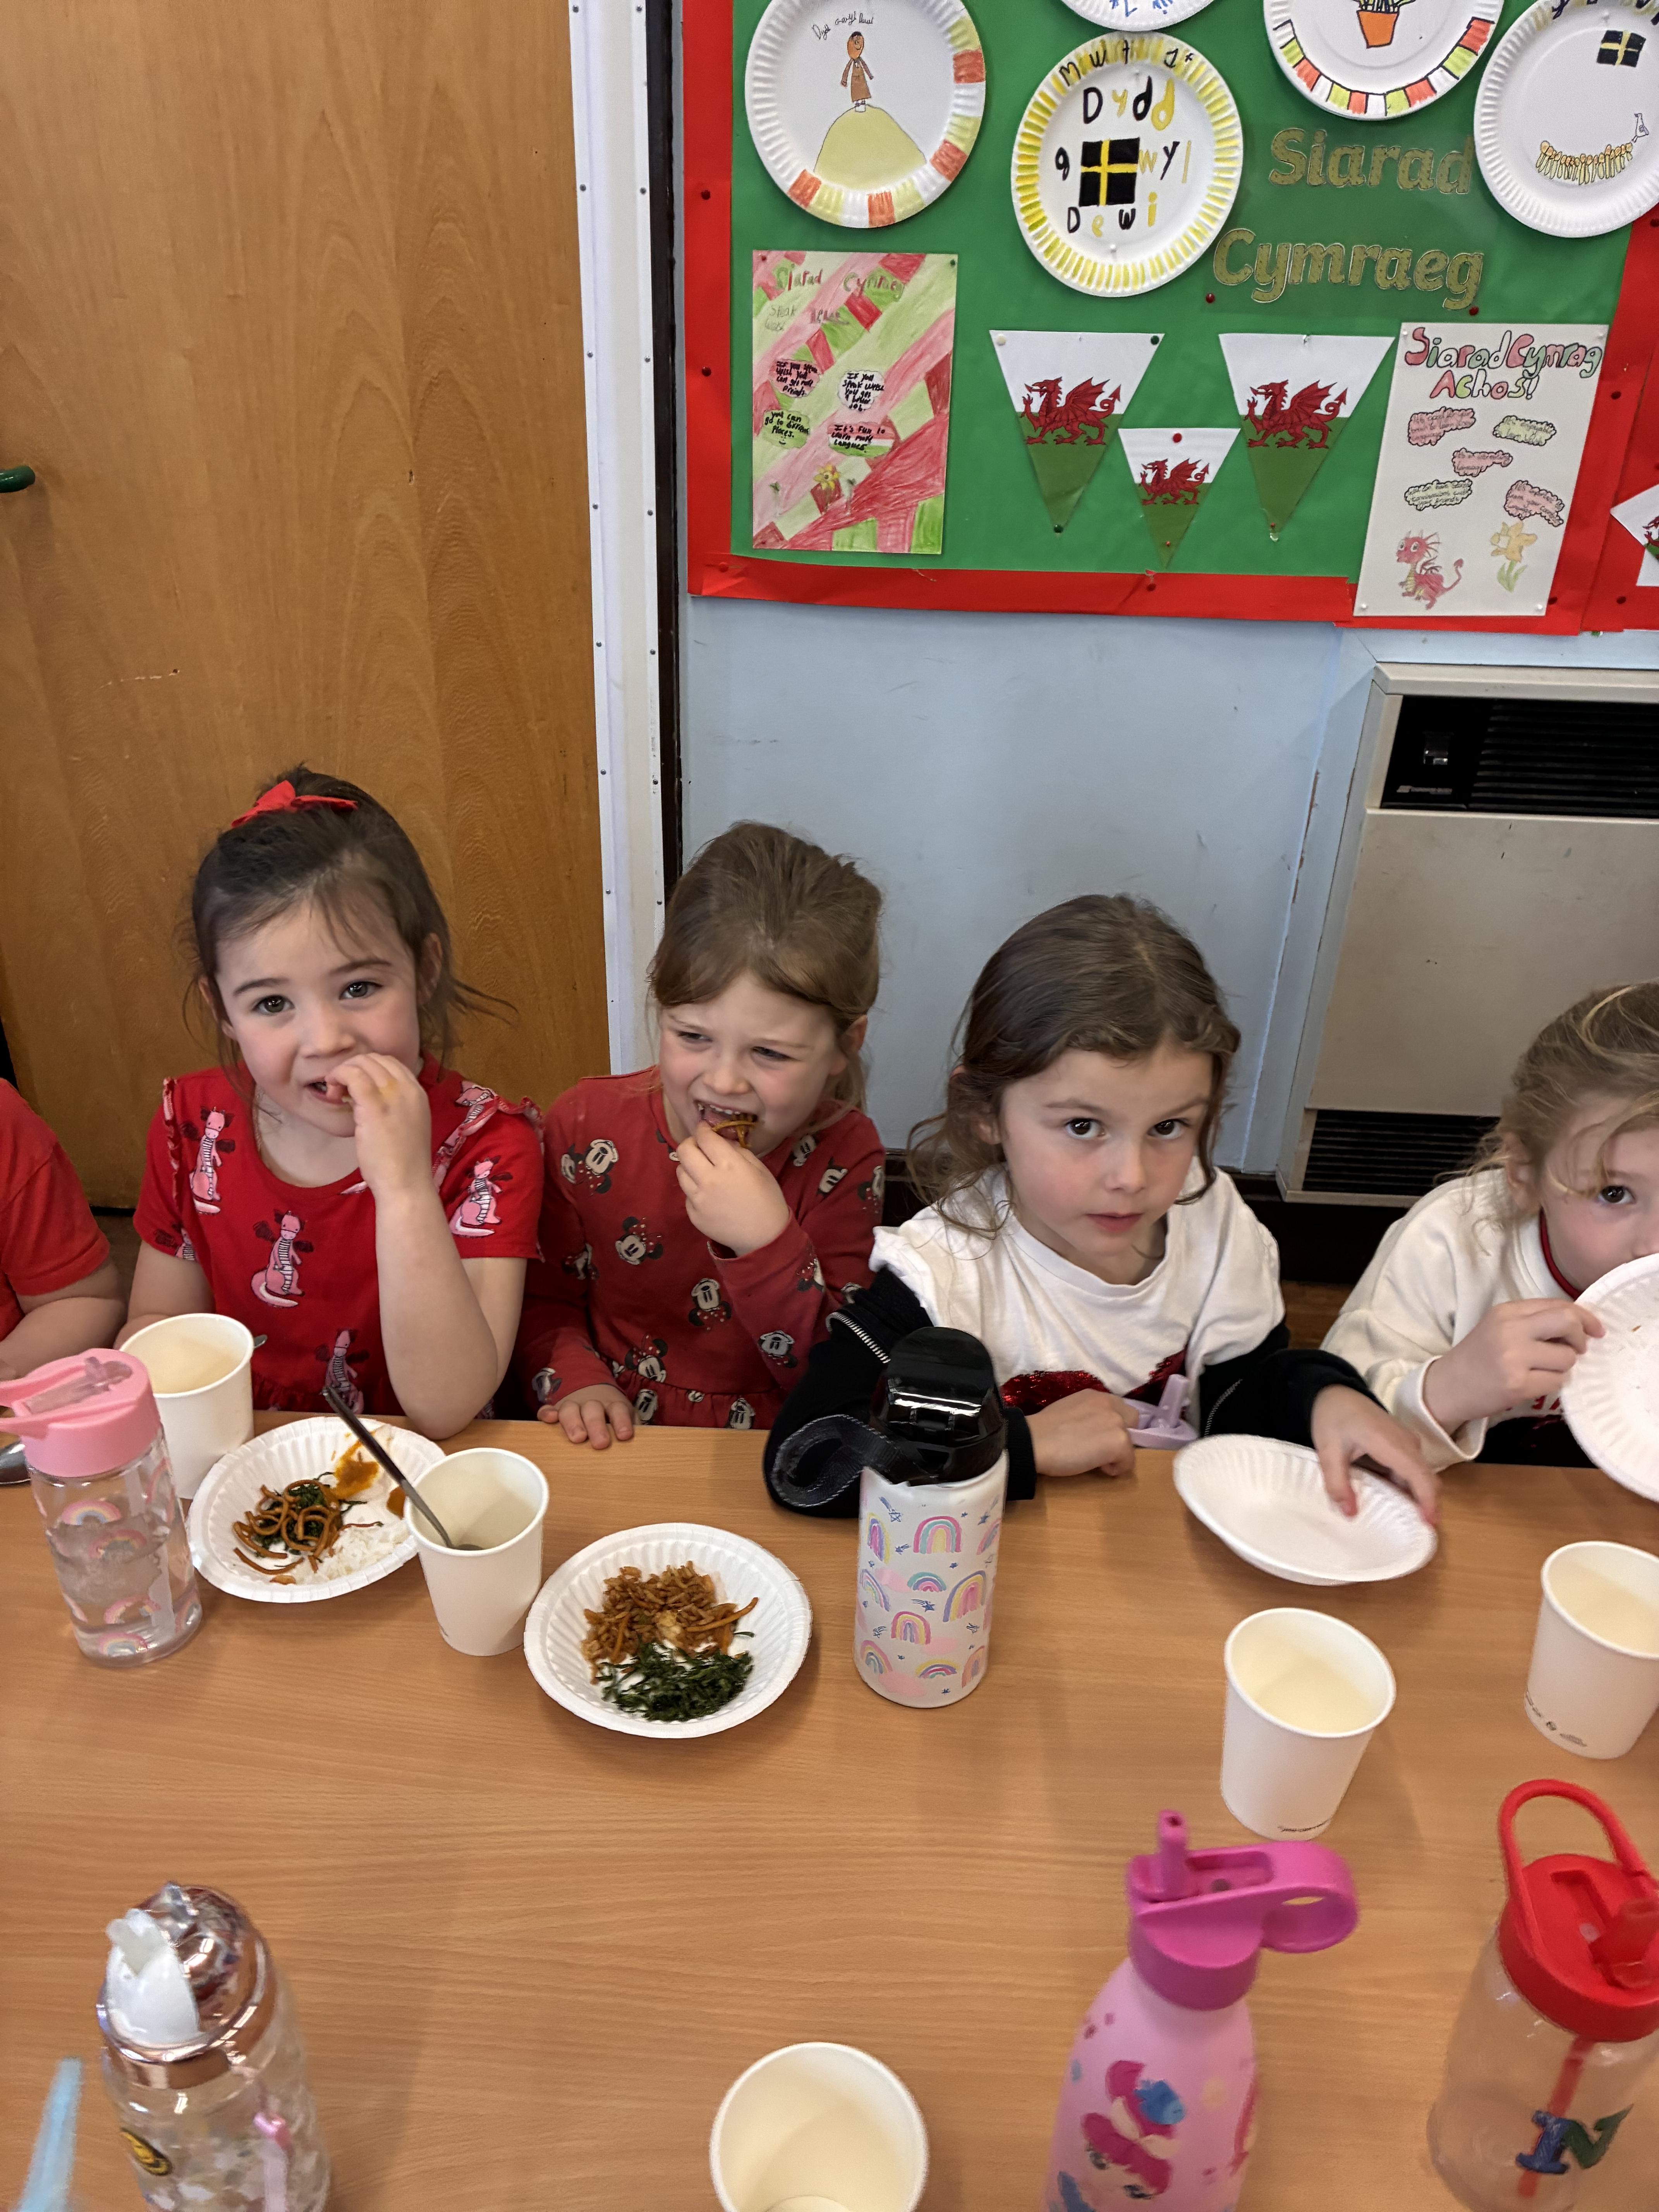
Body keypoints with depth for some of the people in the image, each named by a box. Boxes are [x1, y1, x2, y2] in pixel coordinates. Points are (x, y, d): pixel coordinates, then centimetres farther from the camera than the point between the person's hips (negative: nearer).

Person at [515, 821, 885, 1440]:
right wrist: (578, 1382, -12)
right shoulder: (588, 1124, -5)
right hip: (612, 1452, 2)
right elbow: (545, 1300, 7)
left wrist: (768, 1243, -26)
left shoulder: (843, 1157, -9)